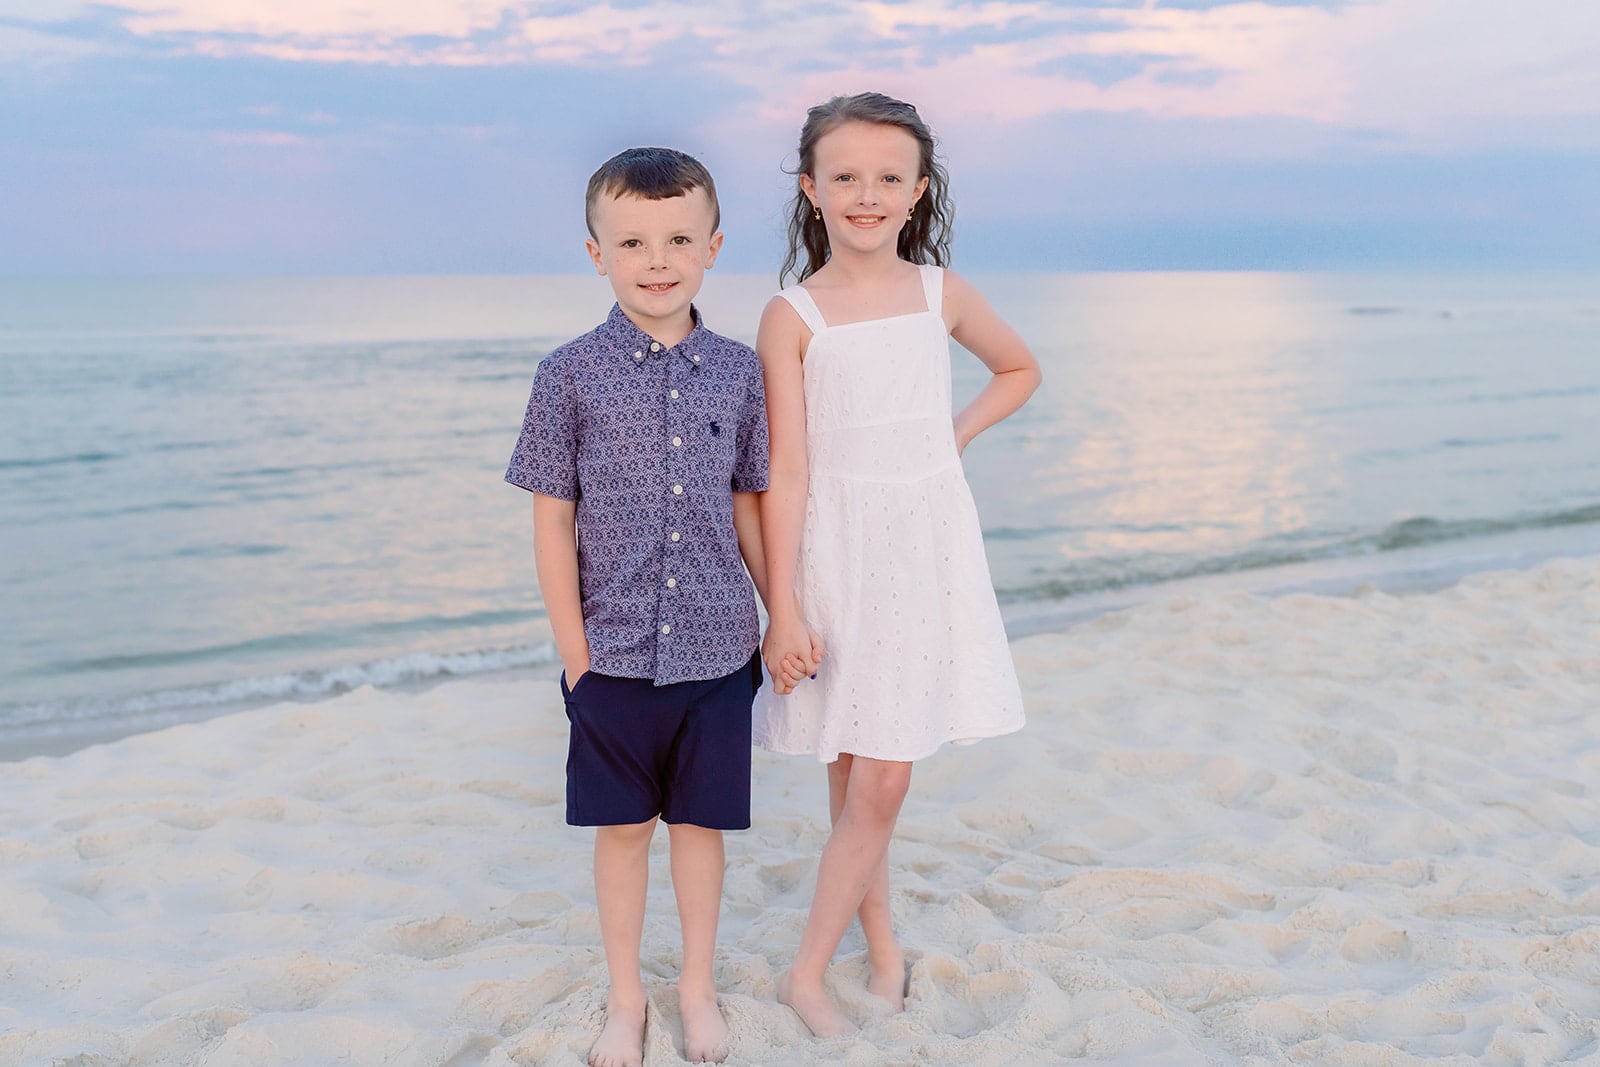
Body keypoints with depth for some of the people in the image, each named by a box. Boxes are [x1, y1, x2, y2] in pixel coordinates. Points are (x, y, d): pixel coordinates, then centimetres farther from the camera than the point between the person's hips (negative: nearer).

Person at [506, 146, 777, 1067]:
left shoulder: (738, 371, -1)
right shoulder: (571, 375, -6)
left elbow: (748, 505, 8)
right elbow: (553, 520, -3)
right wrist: (575, 653, -5)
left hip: (717, 647, 1)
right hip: (614, 651, -1)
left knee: (701, 821, 13)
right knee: (622, 826, 13)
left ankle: (698, 984, 34)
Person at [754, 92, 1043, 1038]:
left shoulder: (942, 295, 4)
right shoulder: (793, 316, -5)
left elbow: (1021, 369, 23)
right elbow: (788, 473, -8)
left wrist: (953, 439, 7)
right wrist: (783, 610, -12)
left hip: (929, 549, 2)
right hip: (839, 555, -2)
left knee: (879, 781, 2)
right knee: (860, 782, 5)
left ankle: (809, 971, 16)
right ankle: (883, 949, 24)